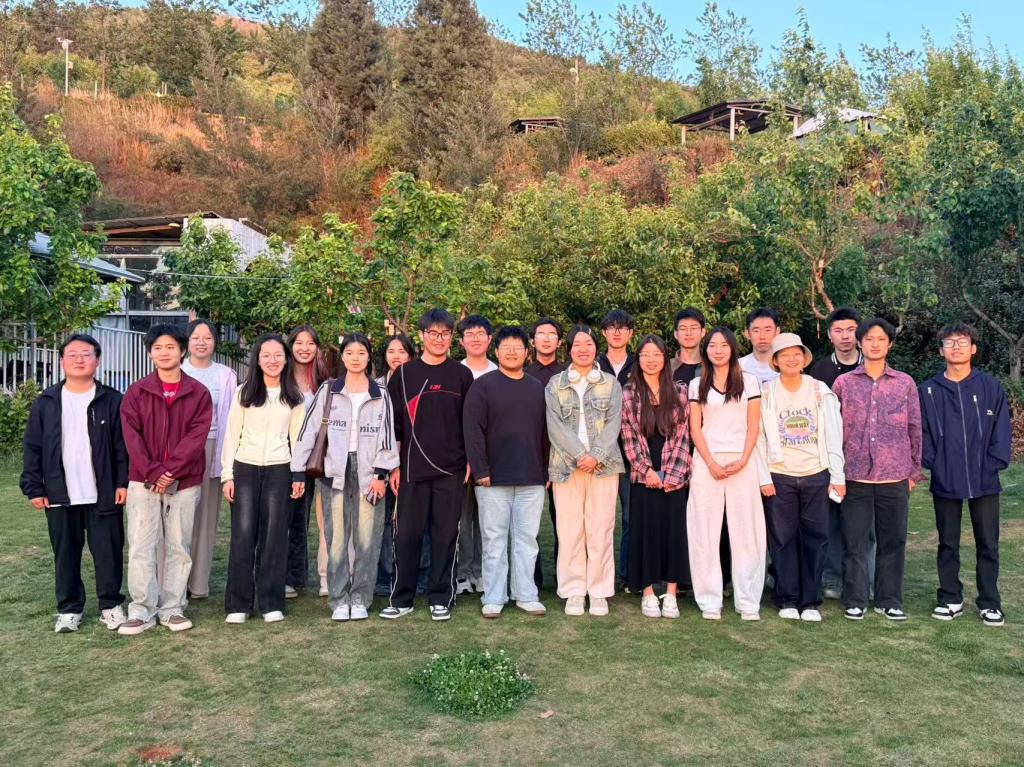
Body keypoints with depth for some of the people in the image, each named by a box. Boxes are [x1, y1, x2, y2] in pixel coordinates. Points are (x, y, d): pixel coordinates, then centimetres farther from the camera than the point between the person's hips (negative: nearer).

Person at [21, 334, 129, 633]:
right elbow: (33, 449, 6)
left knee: (107, 551, 5)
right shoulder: (46, 403, 5)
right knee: (65, 553, 11)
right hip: (60, 495, 2)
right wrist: (34, 488, 0)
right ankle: (69, 609, 23)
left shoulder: (113, 401, -1)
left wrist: (123, 483, -9)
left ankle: (111, 605, 18)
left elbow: (124, 447, -2)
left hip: (104, 494, -2)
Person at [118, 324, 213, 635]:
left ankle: (173, 608, 14)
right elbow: (132, 437, -3)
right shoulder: (136, 392, 4)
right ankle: (142, 610, 7)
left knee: (179, 546, 5)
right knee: (141, 546, 0)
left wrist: (170, 471, -15)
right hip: (143, 481, 0)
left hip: (184, 482, 0)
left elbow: (197, 437, -6)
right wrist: (153, 472, -14)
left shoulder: (199, 393, 2)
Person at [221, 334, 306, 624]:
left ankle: (271, 603, 10)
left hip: (279, 470, 1)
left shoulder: (294, 397, 8)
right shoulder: (244, 392, 5)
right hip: (245, 468, 0)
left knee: (274, 536, 2)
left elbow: (297, 436, 9)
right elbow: (232, 434, 4)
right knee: (243, 535, -3)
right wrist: (228, 475, -2)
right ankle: (238, 604, 6)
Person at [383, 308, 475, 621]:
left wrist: (470, 462, 3)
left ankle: (441, 599, 14)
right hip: (412, 470, 0)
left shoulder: (462, 375, 6)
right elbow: (393, 423, 5)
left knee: (446, 535, 4)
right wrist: (394, 466, 1)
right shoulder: (404, 373, 5)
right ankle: (401, 598, 14)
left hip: (451, 470, 0)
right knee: (407, 534, 3)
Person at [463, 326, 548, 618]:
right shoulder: (482, 386, -1)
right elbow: (473, 430, -6)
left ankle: (526, 595, 18)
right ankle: (493, 599, 12)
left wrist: (548, 470, 10)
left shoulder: (538, 388, 12)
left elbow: (546, 431, 15)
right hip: (494, 479, -3)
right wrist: (480, 470, -11)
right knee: (495, 541, 4)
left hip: (532, 479, 3)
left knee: (527, 539, 8)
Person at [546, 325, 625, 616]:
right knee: (569, 530, 1)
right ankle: (573, 591, 10)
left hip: (603, 464, 0)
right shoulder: (555, 385, 9)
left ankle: (599, 591, 10)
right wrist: (580, 456, -12)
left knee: (601, 529, 0)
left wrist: (596, 456, -12)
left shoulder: (610, 383, 10)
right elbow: (555, 426, -1)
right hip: (566, 465, 0)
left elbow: (613, 423, 1)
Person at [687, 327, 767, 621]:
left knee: (746, 531, -1)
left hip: (742, 462, -1)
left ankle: (748, 602, 5)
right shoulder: (697, 385, 10)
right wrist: (712, 463, -8)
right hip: (706, 462, 1)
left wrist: (743, 460, -10)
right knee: (705, 532, -1)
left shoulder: (749, 382, 9)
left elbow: (753, 426, 4)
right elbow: (695, 428, 4)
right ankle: (710, 601, 5)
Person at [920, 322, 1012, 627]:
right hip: (945, 481, 0)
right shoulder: (929, 390, 1)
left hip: (985, 481, 0)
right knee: (948, 544, 11)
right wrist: (931, 461, -10)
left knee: (988, 544, 8)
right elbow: (923, 431, 1)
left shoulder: (991, 387, 0)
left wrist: (996, 462, -9)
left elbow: (1002, 429, 0)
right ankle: (950, 600, 22)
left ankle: (990, 602, 20)